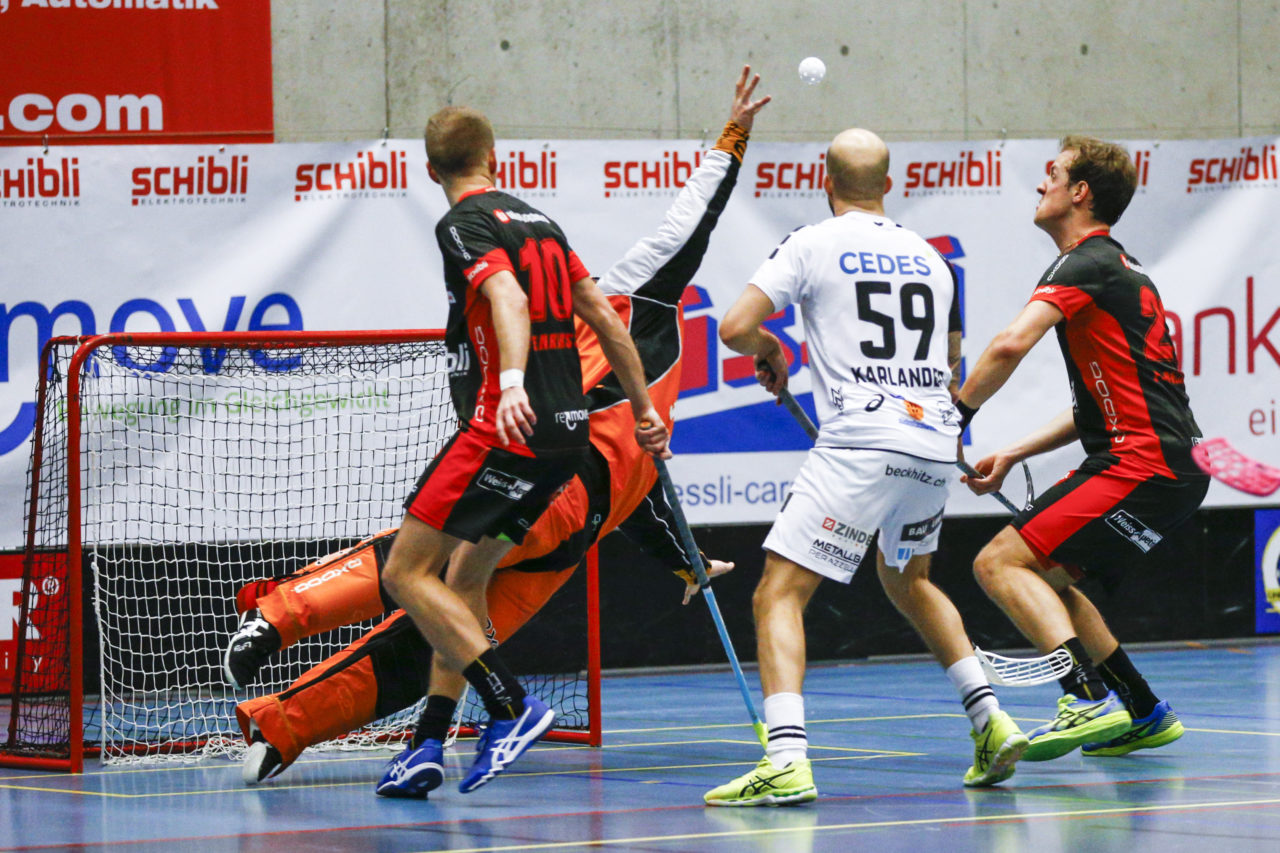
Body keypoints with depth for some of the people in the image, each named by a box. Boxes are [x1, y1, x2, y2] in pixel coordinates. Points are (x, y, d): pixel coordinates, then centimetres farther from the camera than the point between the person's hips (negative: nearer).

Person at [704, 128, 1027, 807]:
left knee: (779, 594, -6)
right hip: (935, 445, 6)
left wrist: (769, 351, 15)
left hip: (859, 444, -6)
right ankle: (991, 723, 23)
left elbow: (735, 326, -6)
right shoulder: (928, 256, 18)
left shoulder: (812, 244, 2)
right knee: (906, 579, 31)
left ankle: (786, 759, -25)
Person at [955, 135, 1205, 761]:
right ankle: (1143, 713, 20)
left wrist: (954, 417, -13)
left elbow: (1011, 344, -25)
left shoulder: (1086, 264, -8)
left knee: (1001, 563, -15)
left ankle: (1090, 698, -27)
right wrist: (1013, 454, 21)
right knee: (1043, 575, 20)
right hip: (1170, 463, 10)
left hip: (1144, 464, -10)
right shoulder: (1119, 266, 23)